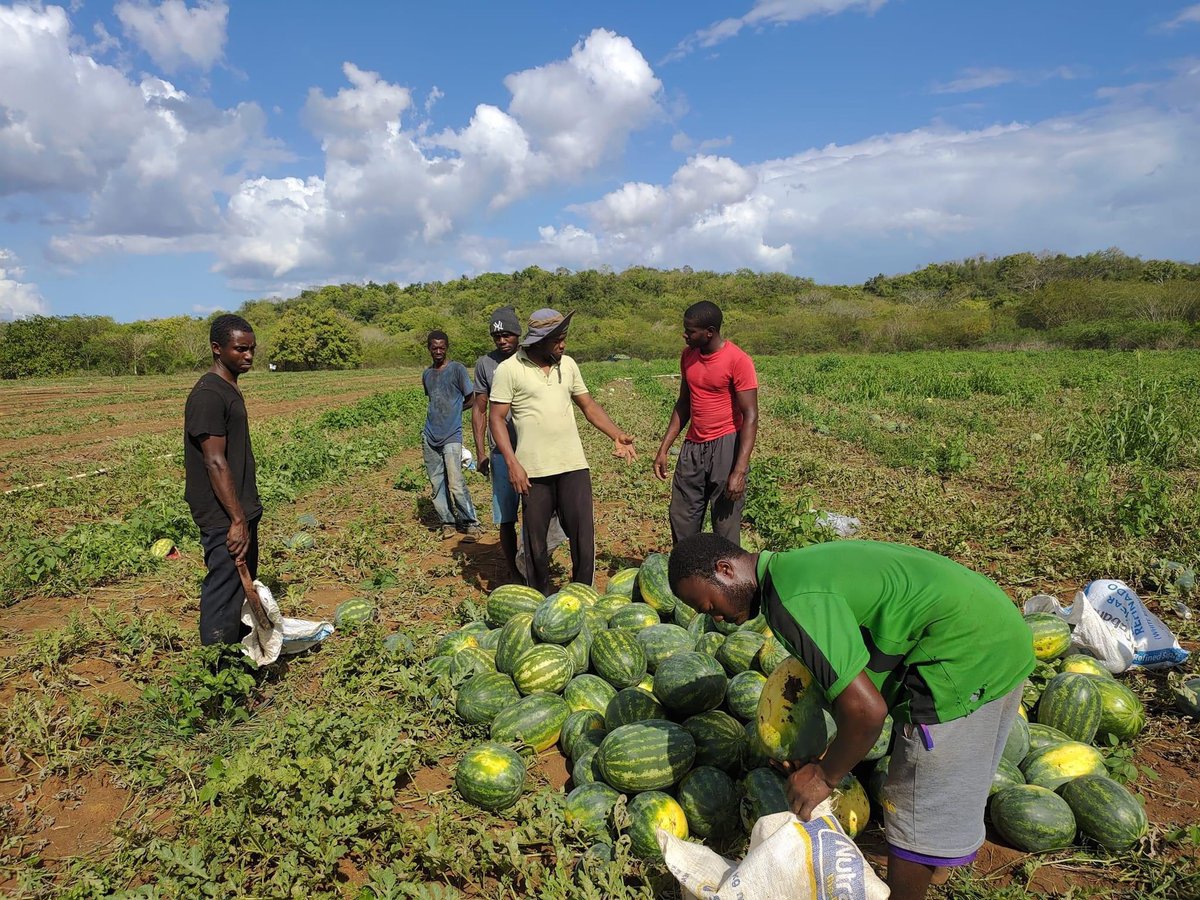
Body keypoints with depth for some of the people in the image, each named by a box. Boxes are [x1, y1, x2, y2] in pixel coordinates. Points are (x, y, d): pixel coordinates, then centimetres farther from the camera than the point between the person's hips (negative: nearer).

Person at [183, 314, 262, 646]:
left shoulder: (230, 389, 13)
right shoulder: (208, 395, -17)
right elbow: (215, 462, -22)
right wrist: (237, 520, -23)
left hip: (241, 510, 10)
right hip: (224, 518, -10)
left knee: (244, 585, 19)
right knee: (223, 593, -3)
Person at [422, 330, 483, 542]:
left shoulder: (457, 369, -4)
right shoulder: (426, 374, 13)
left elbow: (471, 400, 0)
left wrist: (453, 410, 5)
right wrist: (435, 415, 10)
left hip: (451, 436, -6)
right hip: (430, 436, 6)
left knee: (456, 483, -12)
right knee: (436, 483, 7)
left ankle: (472, 524, -1)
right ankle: (448, 523, 17)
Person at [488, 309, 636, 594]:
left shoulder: (567, 364, 9)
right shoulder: (509, 369, -5)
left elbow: (589, 406, 15)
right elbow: (496, 418, -5)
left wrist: (617, 436, 2)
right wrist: (512, 463, -13)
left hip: (573, 465, 4)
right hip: (533, 470, -3)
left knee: (583, 533, 2)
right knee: (536, 538, 8)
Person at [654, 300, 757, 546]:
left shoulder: (738, 361, -14)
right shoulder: (688, 356, 6)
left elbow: (750, 416, -15)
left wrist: (739, 471, -21)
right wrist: (664, 449, 11)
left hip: (725, 445, -6)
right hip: (693, 446, 6)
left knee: (725, 524, -1)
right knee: (681, 519, 7)